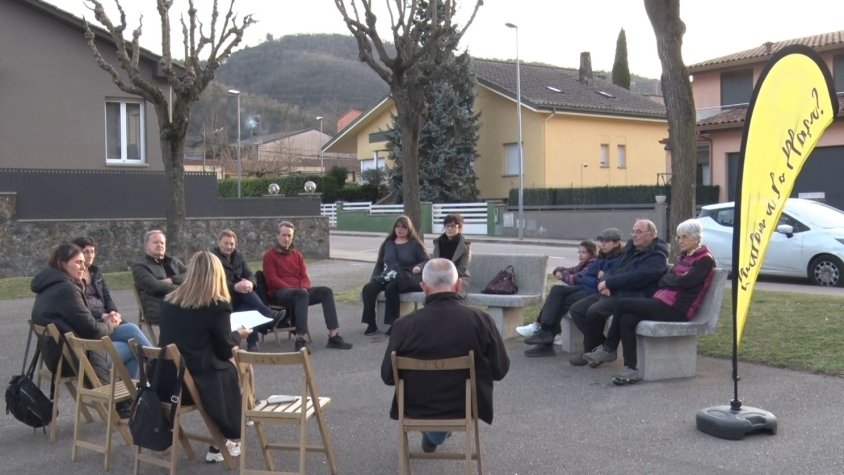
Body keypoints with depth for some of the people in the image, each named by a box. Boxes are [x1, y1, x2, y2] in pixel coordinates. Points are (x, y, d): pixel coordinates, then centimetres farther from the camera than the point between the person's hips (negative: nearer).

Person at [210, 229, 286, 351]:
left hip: (239, 297, 5)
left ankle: (253, 344, -40)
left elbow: (249, 274, 2)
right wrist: (234, 287, -36)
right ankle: (269, 316, -40)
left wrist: (250, 283, -25)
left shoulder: (238, 257, 15)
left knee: (247, 301, -32)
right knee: (245, 293, -34)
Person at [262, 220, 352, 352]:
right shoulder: (269, 256, 3)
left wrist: (303, 288, -11)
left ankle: (334, 336, -25)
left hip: (299, 291, 6)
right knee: (302, 295, -38)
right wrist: (293, 289, -19)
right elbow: (272, 280, -8)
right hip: (279, 293, -6)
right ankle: (300, 340, -46)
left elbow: (304, 277, 13)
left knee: (326, 291, -18)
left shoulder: (297, 255, 20)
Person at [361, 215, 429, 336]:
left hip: (407, 279, -5)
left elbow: (427, 261, 1)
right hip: (387, 278, 5)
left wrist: (419, 267, -21)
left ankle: (394, 324, -29)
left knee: (391, 288, -37)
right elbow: (379, 264, 23)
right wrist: (373, 279, 10)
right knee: (368, 288, -23)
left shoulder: (415, 244, 8)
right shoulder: (387, 244, 21)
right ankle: (371, 324, -20)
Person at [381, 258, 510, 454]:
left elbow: (388, 377, -7)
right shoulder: (481, 319, -19)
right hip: (467, 407, 0)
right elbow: (501, 370, -7)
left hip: (417, 408, 0)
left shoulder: (404, 325, -20)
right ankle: (435, 435, 54)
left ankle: (432, 435, 53)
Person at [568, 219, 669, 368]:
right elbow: (614, 270, 19)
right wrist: (604, 281, -4)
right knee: (576, 310, -3)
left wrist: (608, 283, -16)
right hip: (612, 293, 9)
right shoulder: (631, 247, 20)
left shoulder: (657, 255, -8)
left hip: (633, 297, -9)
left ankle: (593, 350, -5)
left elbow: (635, 277, -21)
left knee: (595, 311, -30)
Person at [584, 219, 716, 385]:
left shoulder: (705, 260, -4)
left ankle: (608, 349, -3)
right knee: (626, 319, -16)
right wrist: (671, 280, -6)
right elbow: (664, 280, 15)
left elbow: (682, 282, -15)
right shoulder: (683, 256, 23)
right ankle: (631, 369, -12)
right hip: (664, 304, 8)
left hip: (677, 310, -8)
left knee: (622, 304, -16)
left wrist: (667, 280, 3)